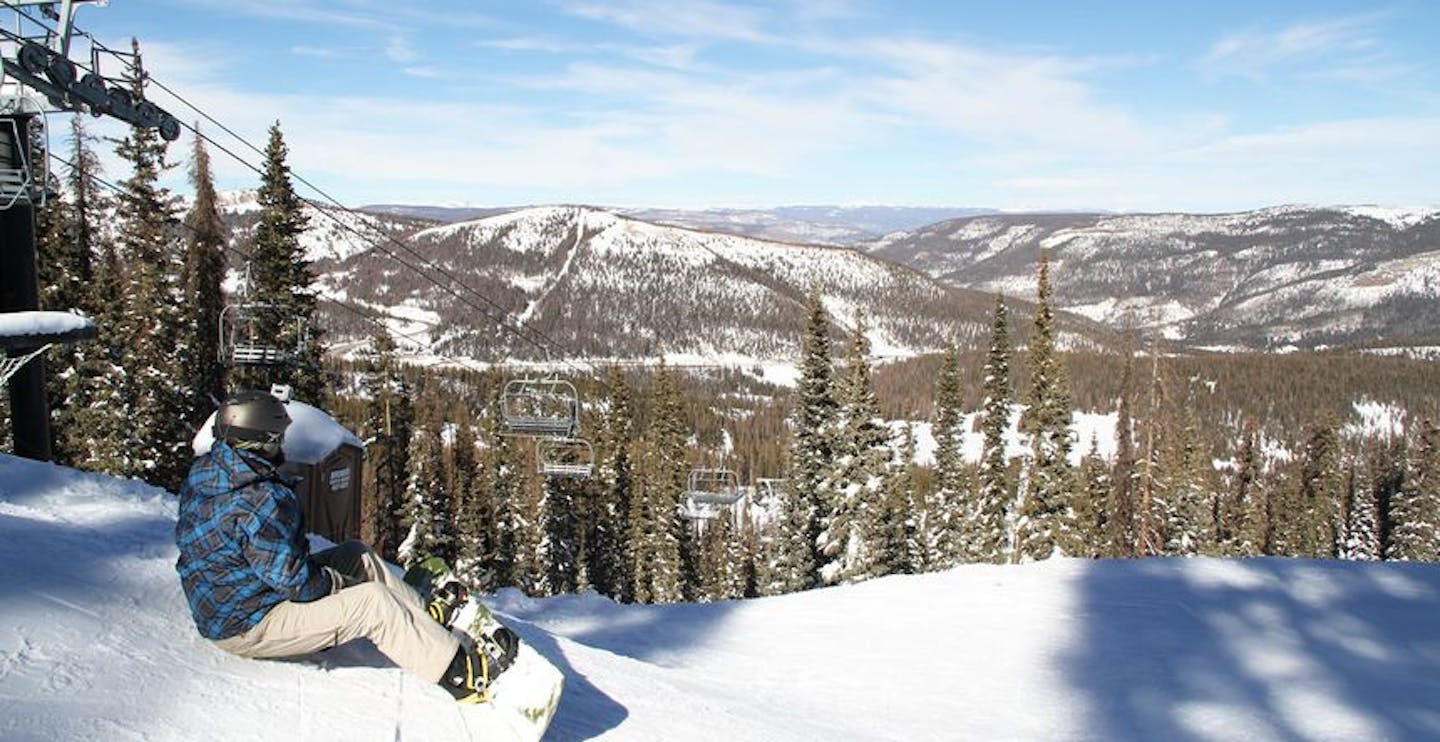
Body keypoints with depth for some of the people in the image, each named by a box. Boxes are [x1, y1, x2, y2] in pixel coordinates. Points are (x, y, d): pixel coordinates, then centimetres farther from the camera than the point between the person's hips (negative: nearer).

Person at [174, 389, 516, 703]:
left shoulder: (200, 474, 0)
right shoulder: (261, 501, -31)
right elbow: (293, 580, -29)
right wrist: (335, 582, -9)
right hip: (247, 628, -10)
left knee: (357, 556, 13)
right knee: (373, 601, -13)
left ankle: (427, 620, 24)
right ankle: (463, 674, -6)